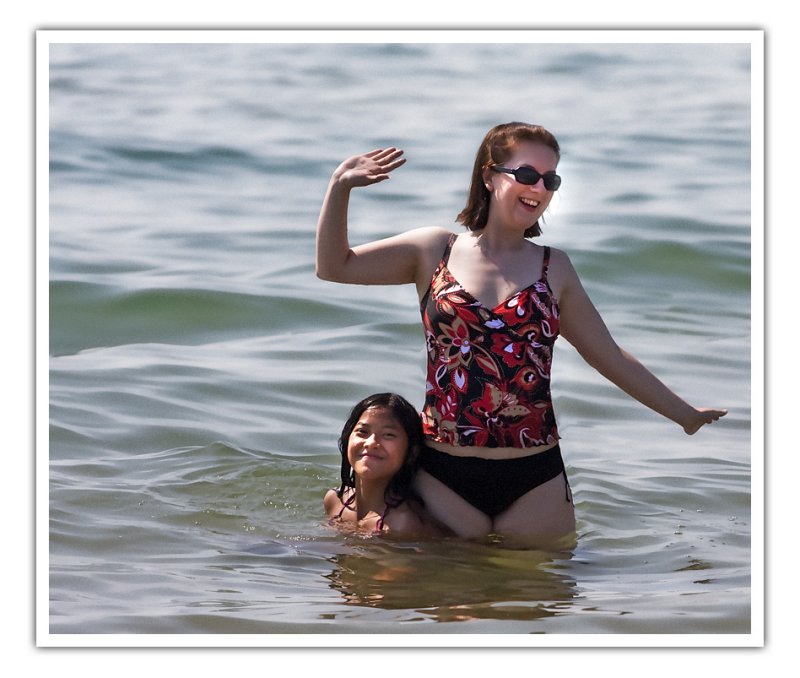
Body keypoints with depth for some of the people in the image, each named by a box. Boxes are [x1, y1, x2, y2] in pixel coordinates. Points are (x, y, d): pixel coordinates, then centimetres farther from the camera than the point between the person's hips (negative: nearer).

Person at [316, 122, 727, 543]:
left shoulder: (553, 268, 10)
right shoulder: (435, 251, 7)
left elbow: (610, 358, 15)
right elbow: (333, 266, 7)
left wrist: (684, 414, 17)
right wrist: (340, 187, -6)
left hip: (533, 479, 1)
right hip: (443, 475, -1)